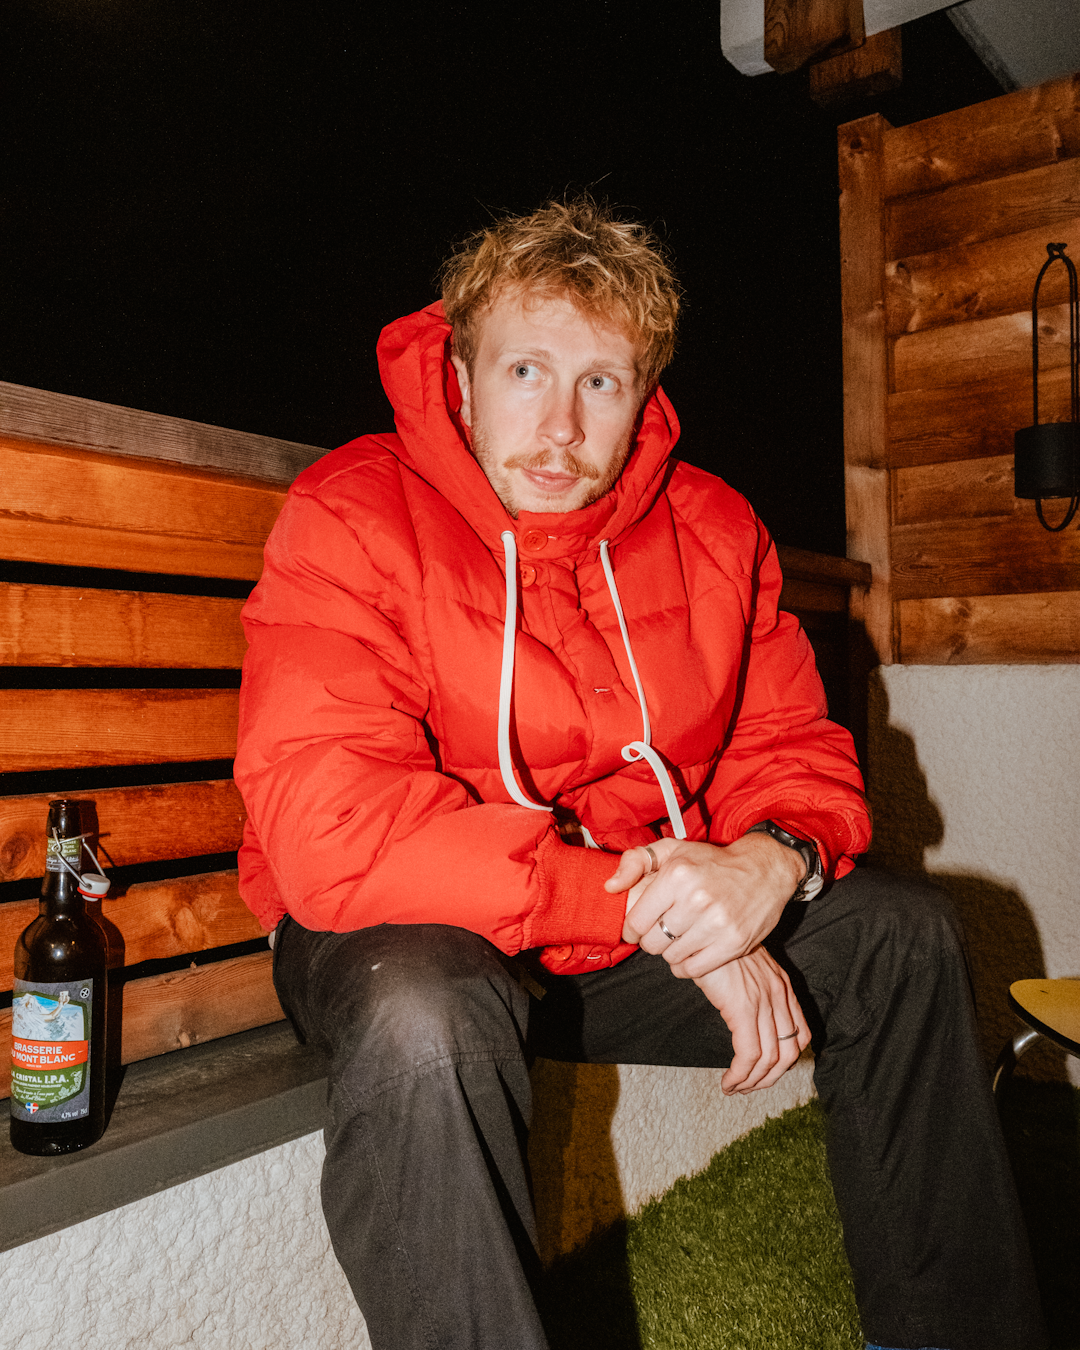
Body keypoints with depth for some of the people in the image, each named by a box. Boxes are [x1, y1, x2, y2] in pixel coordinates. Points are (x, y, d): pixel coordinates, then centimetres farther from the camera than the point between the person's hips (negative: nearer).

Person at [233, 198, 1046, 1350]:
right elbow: (332, 833, -30)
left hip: (635, 937, 5)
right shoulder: (352, 521, -18)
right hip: (410, 933, -4)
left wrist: (775, 859, -23)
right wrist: (656, 911, -30)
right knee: (424, 1017, -39)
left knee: (903, 934, 0)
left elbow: (794, 753, 4)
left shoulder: (712, 533, -2)